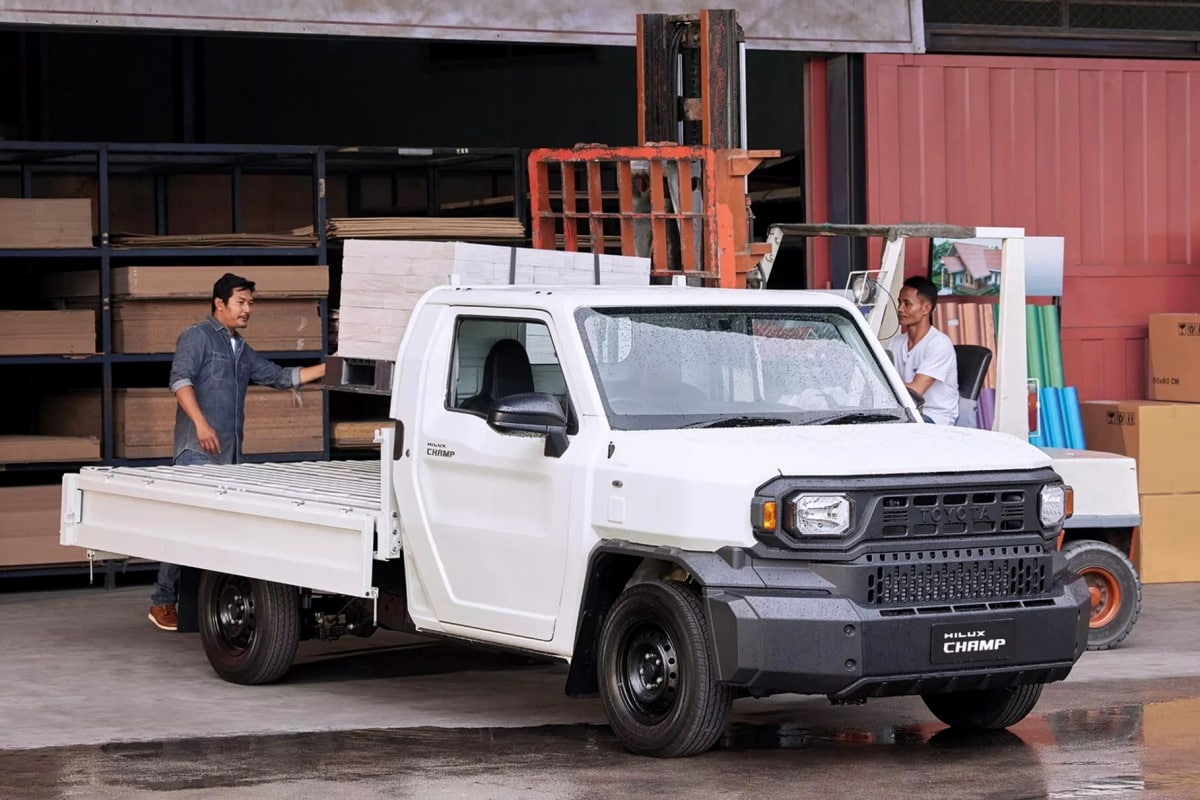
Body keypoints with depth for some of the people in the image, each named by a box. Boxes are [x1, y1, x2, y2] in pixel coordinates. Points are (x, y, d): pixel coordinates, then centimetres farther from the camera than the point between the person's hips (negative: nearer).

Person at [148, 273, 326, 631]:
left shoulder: (242, 350, 24)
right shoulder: (198, 337, -1)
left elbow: (280, 376, 25)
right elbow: (180, 379, -14)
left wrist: (326, 369, 16)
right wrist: (201, 423, -25)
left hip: (231, 454, 8)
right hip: (198, 452, -8)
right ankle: (163, 602, -6)